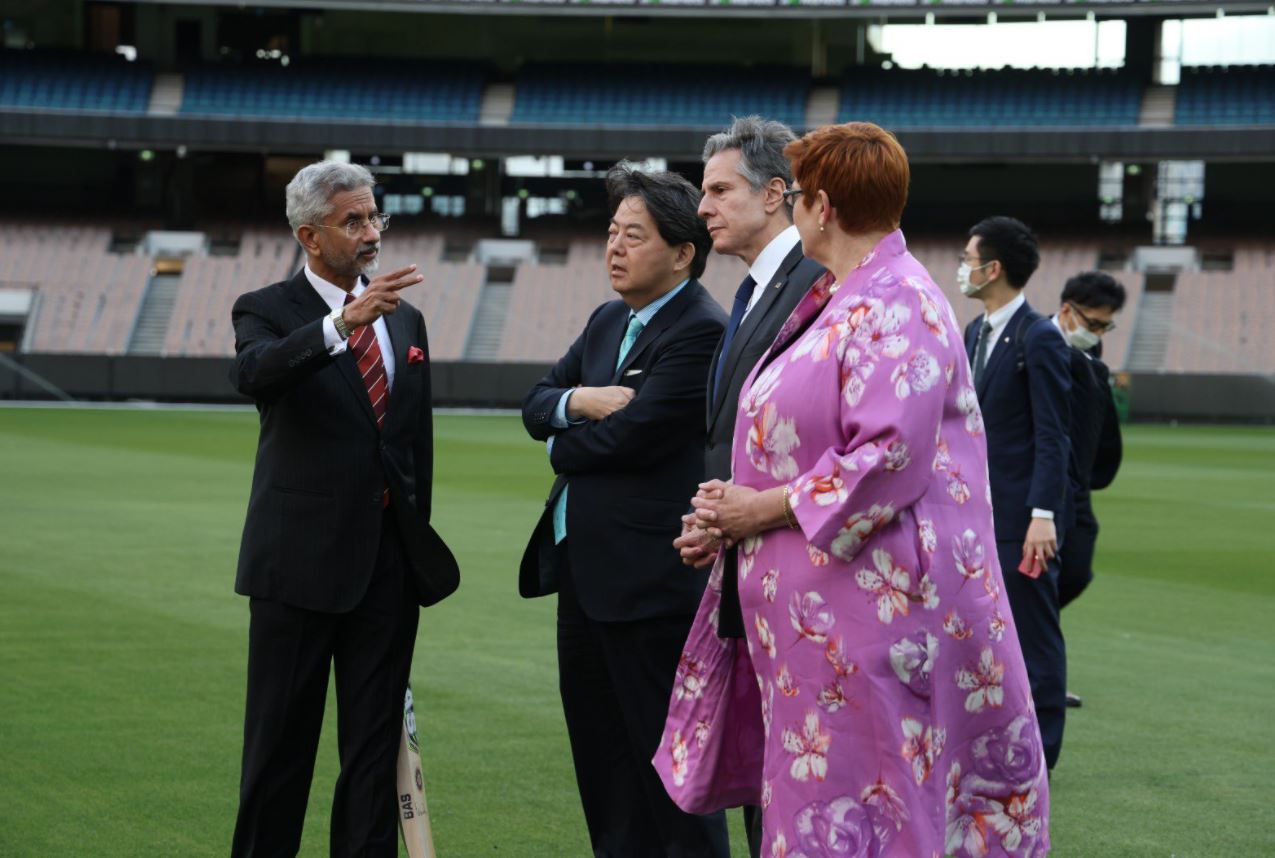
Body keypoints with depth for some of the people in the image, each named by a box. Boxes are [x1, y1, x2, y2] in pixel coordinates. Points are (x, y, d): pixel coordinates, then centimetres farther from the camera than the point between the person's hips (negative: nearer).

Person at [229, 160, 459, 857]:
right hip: (302, 558, -4)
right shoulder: (267, 311, -3)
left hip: (389, 561, 5)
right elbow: (254, 374, -28)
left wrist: (420, 547, 13)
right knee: (281, 740, 3)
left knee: (377, 742, 8)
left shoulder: (405, 319, 13)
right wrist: (344, 321, -42)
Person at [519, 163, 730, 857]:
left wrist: (563, 445, -1)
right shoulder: (608, 321, 14)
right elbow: (535, 405, 12)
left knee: (669, 771, -1)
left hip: (651, 580, -9)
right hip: (583, 570, 9)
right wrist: (579, 401, -11)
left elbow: (627, 435, -22)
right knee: (603, 766, 16)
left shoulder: (702, 333, -15)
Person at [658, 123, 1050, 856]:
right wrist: (735, 506, 6)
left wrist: (766, 509, -15)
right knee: (812, 796, 11)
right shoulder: (836, 303, 17)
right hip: (813, 608, 10)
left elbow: (891, 460, -24)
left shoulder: (898, 308, -14)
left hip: (870, 605, -10)